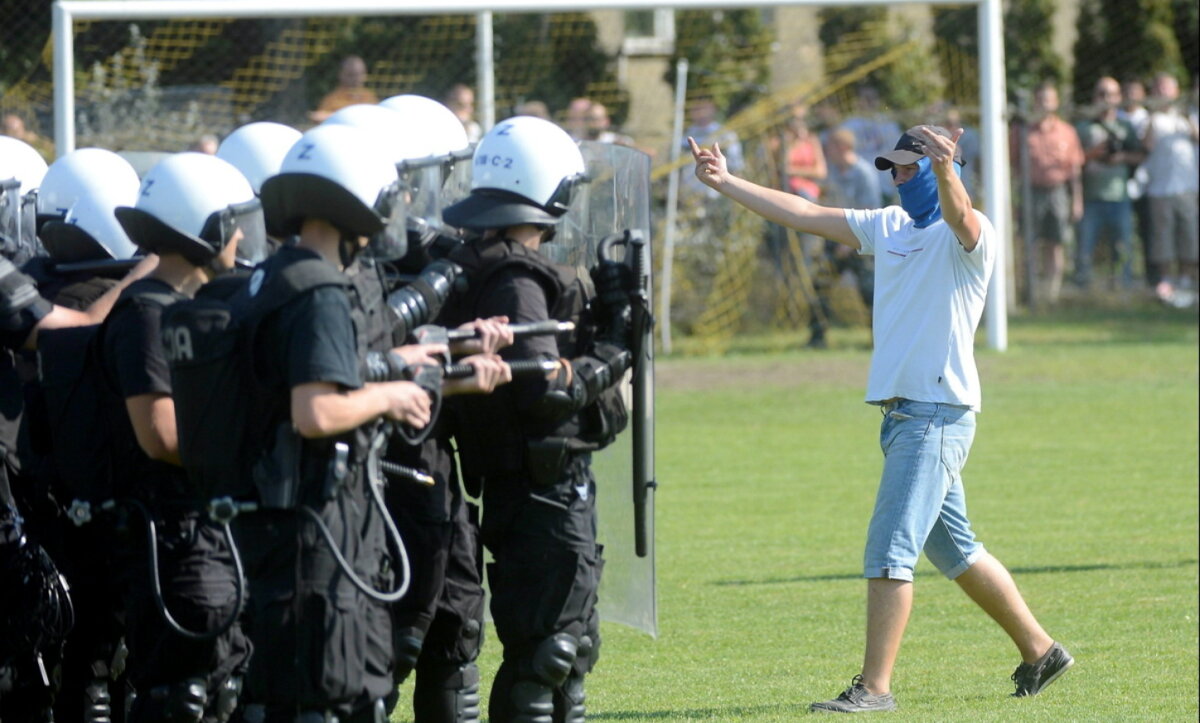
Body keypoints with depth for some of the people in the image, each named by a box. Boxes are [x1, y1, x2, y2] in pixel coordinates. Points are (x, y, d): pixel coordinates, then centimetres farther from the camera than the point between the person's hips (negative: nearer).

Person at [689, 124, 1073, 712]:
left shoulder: (971, 237, -10)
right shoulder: (890, 226, 15)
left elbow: (959, 217, -34)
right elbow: (803, 215, 17)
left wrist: (945, 170, -55)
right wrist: (726, 183, 14)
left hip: (939, 414, -9)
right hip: (900, 414, 9)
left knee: (890, 550, -14)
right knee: (955, 553, 15)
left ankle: (875, 686, -14)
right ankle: (1039, 651, 27)